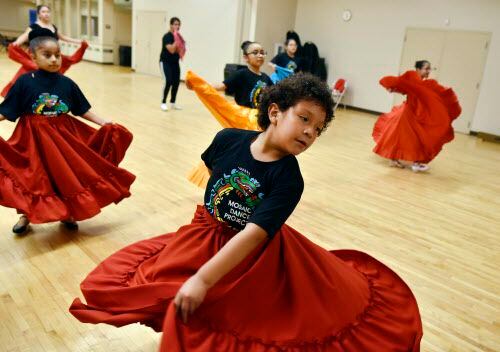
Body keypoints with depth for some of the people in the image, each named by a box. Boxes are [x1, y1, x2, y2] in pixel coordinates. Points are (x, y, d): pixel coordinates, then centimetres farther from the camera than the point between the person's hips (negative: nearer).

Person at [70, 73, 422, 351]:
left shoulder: (288, 179, -23)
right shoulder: (229, 139, -14)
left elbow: (254, 234, -31)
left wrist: (203, 279, -36)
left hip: (257, 257, -2)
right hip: (206, 238, 3)